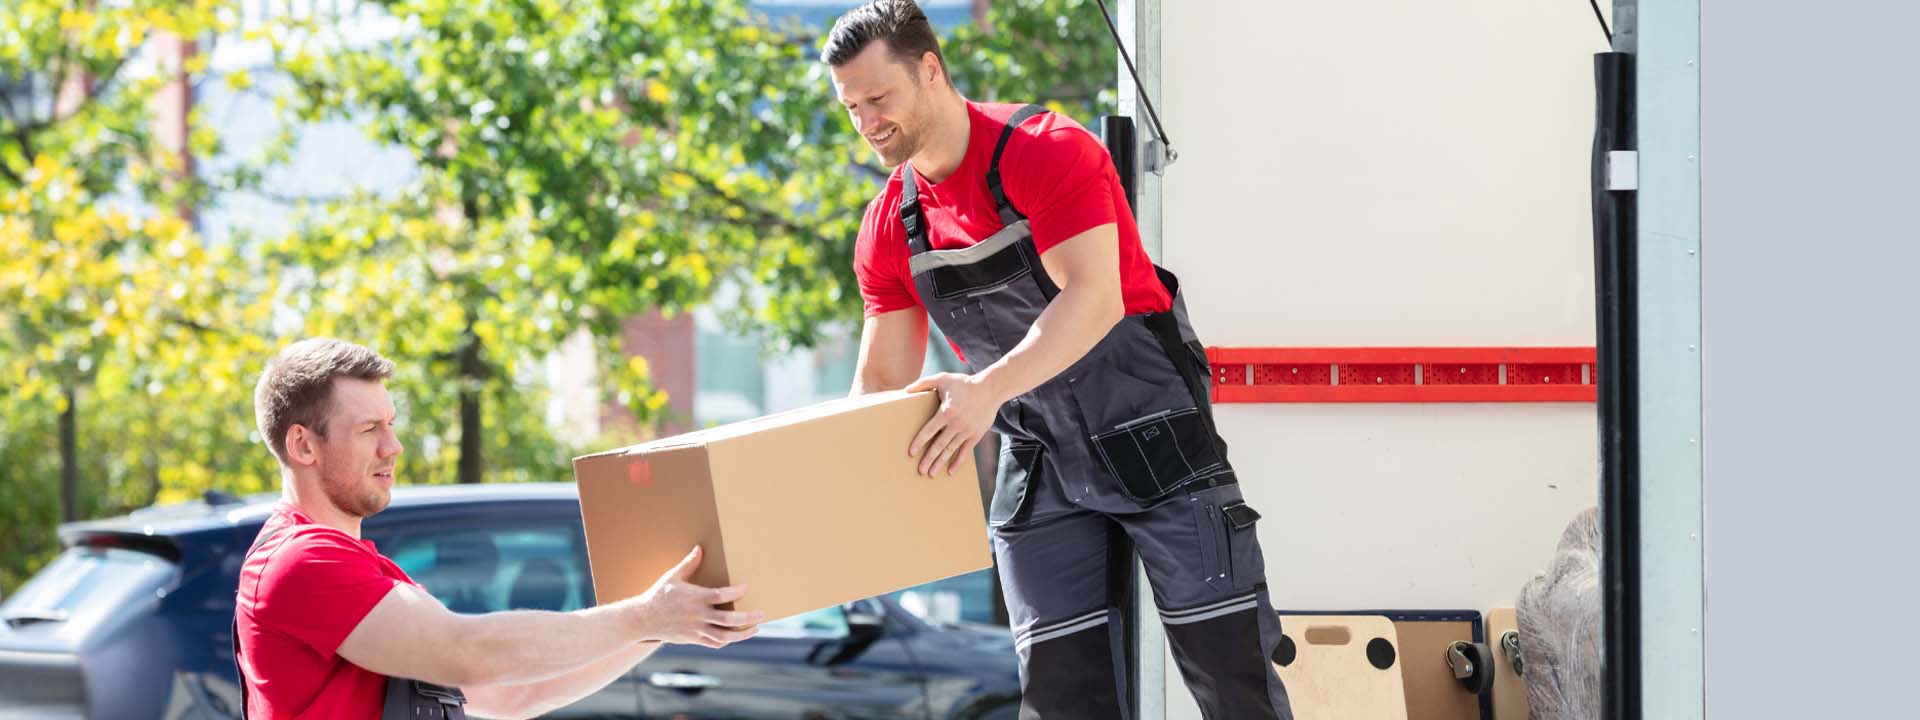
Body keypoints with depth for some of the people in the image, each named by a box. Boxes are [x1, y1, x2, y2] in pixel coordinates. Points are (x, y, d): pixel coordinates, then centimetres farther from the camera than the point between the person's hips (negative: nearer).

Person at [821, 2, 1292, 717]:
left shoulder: (1048, 152, -16)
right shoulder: (888, 229, 3)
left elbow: (1093, 297, -27)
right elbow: (883, 379, 7)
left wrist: (989, 388, -40)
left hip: (1154, 436, -5)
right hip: (1038, 463, 6)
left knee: (1228, 662, -7)